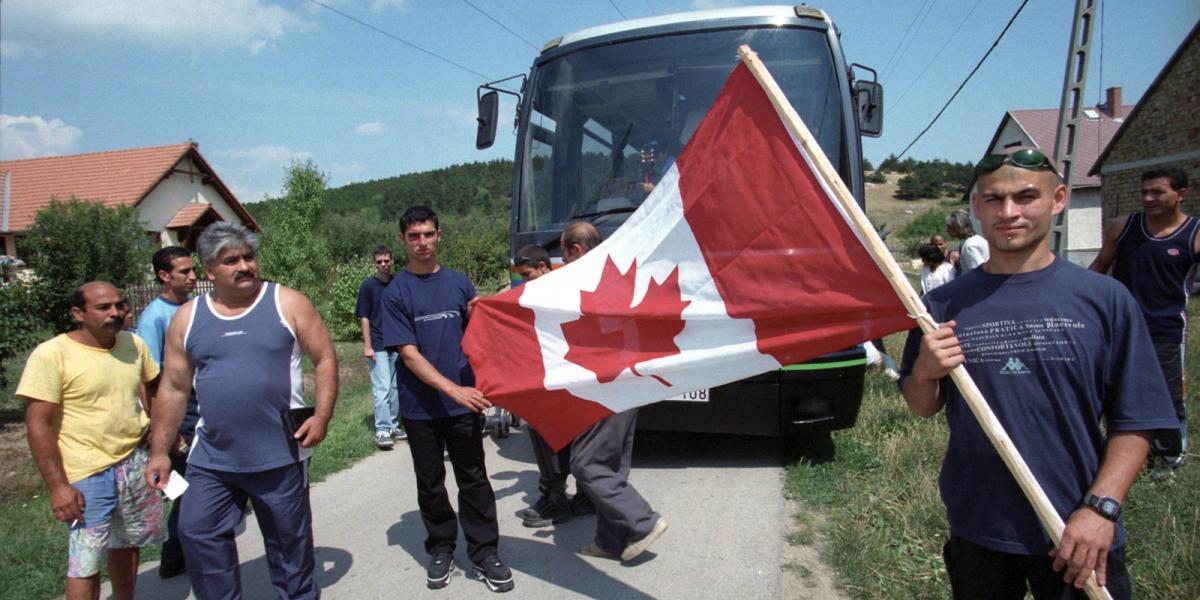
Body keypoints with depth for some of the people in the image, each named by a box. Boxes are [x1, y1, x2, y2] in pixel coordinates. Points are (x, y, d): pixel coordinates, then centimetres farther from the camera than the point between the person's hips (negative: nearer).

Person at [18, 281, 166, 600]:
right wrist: (58, 486, -16)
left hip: (136, 463, 5)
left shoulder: (134, 343, 1)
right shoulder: (51, 355, -15)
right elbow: (38, 425, -15)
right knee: (85, 562, 1)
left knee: (126, 544, 19)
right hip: (87, 475, -5)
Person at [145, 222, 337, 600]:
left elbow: (325, 360, -3)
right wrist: (159, 452, 8)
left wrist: (322, 416, -13)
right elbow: (173, 388, 10)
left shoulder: (288, 304, -4)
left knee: (289, 539, 10)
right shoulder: (187, 318, 5)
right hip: (211, 459, 3)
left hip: (281, 456, -3)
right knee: (197, 534, 6)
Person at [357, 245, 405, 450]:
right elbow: (364, 317, -3)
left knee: (396, 387, 12)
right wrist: (367, 346, -9)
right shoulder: (368, 285, -4)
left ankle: (393, 426, 24)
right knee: (382, 389, -7)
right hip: (378, 346, -4)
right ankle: (382, 431, -2)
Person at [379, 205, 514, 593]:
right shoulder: (395, 294, -4)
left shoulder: (459, 283, 4)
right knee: (430, 483, 12)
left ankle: (484, 554, 16)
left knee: (473, 479, 5)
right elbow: (409, 355, -11)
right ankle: (441, 550, 28)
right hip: (420, 406, -1)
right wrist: (453, 390, -23)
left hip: (464, 401, 1)